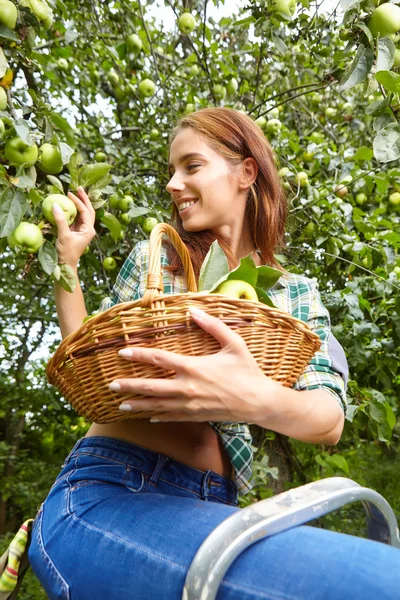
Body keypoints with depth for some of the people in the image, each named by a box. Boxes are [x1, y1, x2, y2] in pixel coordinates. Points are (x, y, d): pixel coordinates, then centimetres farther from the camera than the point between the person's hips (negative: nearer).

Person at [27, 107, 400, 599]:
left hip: (209, 510, 3)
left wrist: (257, 398, -27)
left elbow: (329, 420, -5)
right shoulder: (152, 258, 9)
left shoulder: (297, 295, 10)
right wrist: (68, 259, 9)